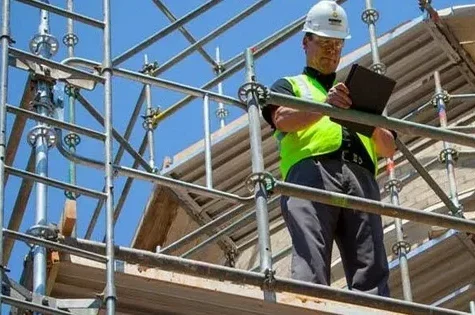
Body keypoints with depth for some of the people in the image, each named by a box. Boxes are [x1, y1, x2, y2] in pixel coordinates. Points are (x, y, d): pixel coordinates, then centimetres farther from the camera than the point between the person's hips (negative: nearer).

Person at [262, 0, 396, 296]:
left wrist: (375, 125, 1)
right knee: (311, 263, -23)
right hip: (311, 171, -3)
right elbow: (283, 119, 2)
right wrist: (324, 106, -18)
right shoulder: (290, 85, 28)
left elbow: (389, 148, 26)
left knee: (372, 272, -14)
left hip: (361, 176, 4)